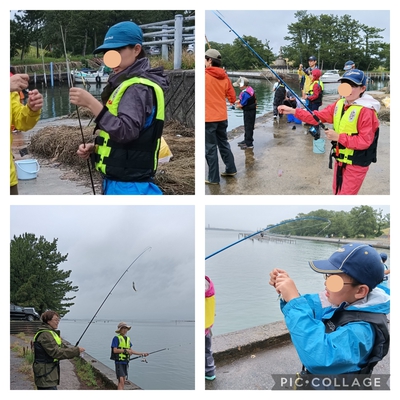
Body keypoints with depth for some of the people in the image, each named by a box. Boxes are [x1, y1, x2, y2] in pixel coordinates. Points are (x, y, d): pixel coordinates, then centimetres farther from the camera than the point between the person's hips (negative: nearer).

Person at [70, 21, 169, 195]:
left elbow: (126, 132, -29)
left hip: (129, 185, -10)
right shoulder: (127, 84, 16)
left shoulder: (139, 88, -15)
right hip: (118, 181, 10)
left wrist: (91, 103, -29)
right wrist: (95, 147, 6)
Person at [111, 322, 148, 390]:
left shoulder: (128, 339, 13)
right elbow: (115, 350, -16)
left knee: (123, 381, 11)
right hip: (119, 362, -7)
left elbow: (131, 351, 16)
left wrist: (142, 354, 11)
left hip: (125, 362, 7)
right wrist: (126, 350, -18)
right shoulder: (116, 338, -8)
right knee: (121, 380, -15)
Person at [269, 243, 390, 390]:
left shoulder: (361, 329, -33)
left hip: (327, 387, -7)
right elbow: (310, 307, 7)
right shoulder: (342, 301, -10)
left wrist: (294, 300, -45)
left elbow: (319, 358, -49)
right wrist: (287, 294, -14)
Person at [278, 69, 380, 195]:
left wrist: (338, 137, -25)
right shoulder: (338, 104, 2)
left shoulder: (366, 111, -22)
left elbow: (365, 141, -24)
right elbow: (318, 116, 0)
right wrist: (293, 111, -10)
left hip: (356, 163, -8)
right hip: (340, 159, 8)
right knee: (336, 191, 24)